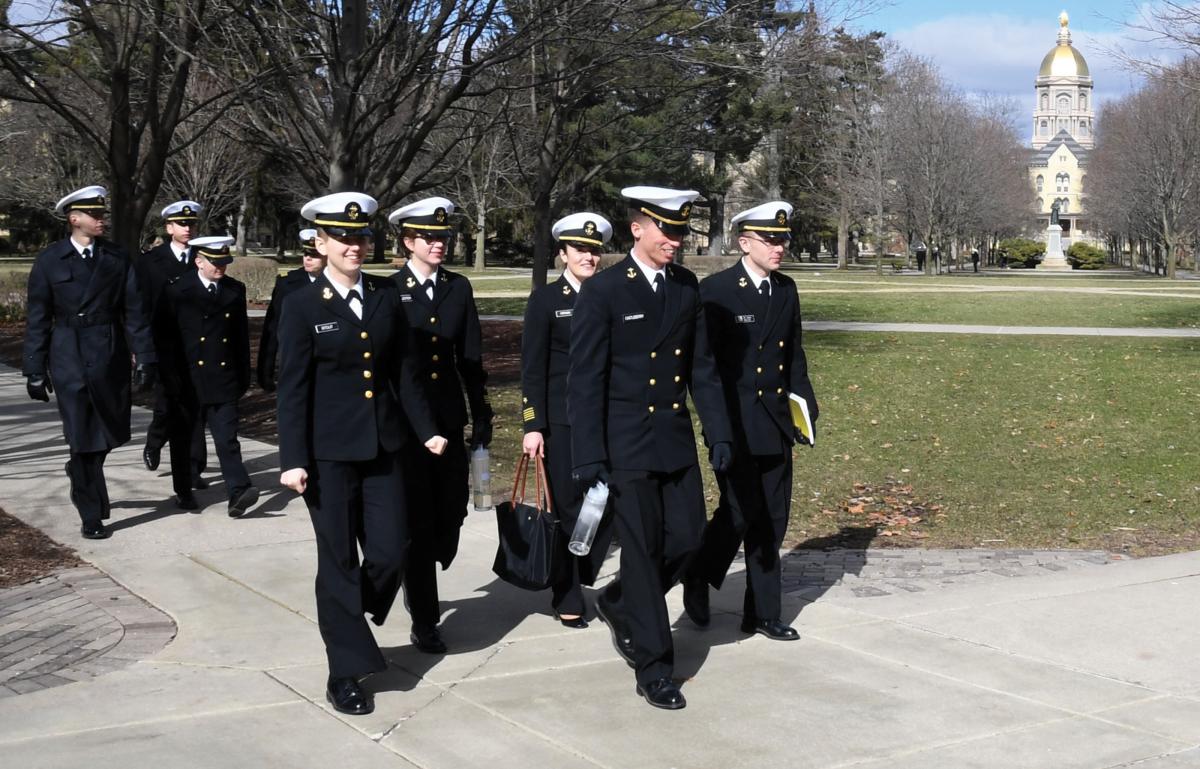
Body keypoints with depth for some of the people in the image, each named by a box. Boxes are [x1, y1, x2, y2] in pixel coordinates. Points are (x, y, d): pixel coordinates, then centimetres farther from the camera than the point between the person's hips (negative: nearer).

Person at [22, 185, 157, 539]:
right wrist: (35, 369, -2)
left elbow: (135, 310, 1)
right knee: (82, 437, -2)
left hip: (111, 357, 2)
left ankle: (82, 474, 42)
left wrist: (145, 358, -5)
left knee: (112, 431, 10)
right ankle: (91, 516, 9)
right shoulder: (50, 260, 0)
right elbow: (37, 319, 1)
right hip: (70, 360, -2)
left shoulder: (118, 257, 3)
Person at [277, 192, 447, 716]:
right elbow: (292, 388, -8)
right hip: (329, 453, -4)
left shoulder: (387, 298, 6)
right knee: (339, 561, 4)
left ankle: (348, 619, 34)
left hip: (384, 446, 4)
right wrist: (292, 459, -12)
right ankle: (345, 673, 15)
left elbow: (404, 372, 11)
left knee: (390, 551, 2)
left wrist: (425, 429, 7)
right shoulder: (302, 305, -6)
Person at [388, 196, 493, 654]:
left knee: (451, 516, 7)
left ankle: (419, 584, 36)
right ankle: (424, 620, 11)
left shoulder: (459, 289, 6)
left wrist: (482, 421, 7)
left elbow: (471, 359, 8)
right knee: (418, 521, 0)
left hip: (449, 422, 4)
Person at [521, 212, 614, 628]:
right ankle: (567, 599, 16)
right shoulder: (545, 300, -2)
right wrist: (533, 426, -10)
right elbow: (532, 369, -5)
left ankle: (581, 577, 26)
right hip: (562, 420, -3)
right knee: (567, 509, 3)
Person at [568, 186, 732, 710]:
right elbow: (585, 380, -11)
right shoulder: (603, 292, -11)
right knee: (643, 551, 1)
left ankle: (618, 606, 34)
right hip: (626, 445, -5)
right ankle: (652, 666, 13)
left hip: (676, 441, 6)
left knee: (686, 539, 7)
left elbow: (701, 367, 11)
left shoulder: (687, 287, 6)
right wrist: (589, 457, -14)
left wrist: (718, 432, 5)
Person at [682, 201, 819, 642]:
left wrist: (805, 407, 10)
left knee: (772, 519, 9)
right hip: (734, 423, -6)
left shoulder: (786, 290, 10)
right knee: (740, 511, -9)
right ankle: (699, 577, 19)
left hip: (775, 422, 6)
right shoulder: (715, 290, -9)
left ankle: (762, 613, 20)